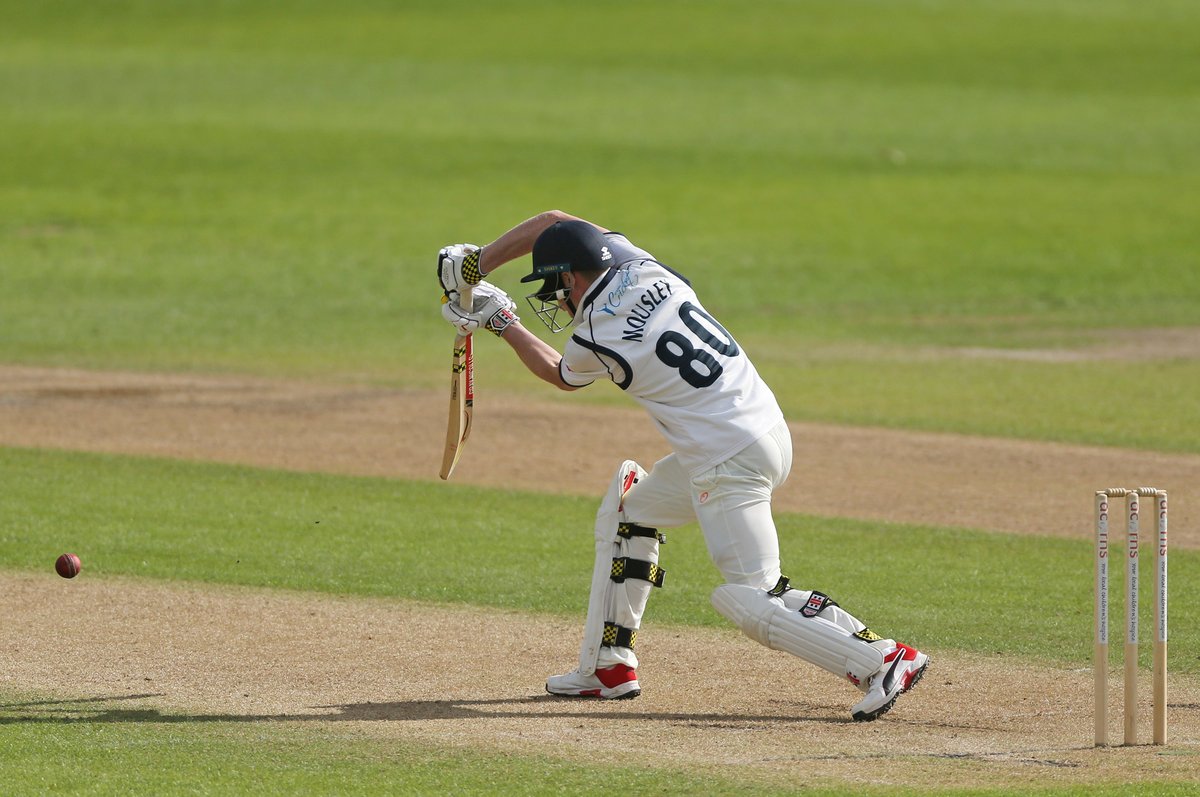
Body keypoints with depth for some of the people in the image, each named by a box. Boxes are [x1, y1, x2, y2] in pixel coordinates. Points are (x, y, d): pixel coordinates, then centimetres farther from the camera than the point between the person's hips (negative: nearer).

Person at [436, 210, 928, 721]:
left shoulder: (592, 339, -12)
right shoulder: (636, 265, 4)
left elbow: (561, 376, 15)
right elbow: (552, 223, 20)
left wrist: (503, 324, 27)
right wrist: (476, 265, 21)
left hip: (730, 464, -9)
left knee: (751, 600, -11)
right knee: (627, 515, 24)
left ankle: (884, 661, -21)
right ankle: (608, 666, 28)